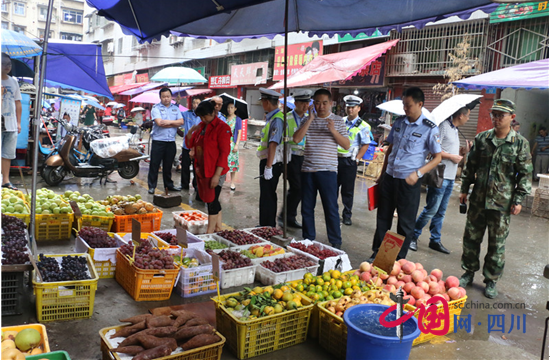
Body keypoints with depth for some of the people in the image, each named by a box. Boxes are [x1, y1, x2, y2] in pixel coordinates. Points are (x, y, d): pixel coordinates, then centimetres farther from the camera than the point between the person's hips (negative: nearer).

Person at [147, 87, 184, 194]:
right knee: (154, 164, 0)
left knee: (168, 165, 13)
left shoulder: (175, 108, 12)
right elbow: (159, 122, -16)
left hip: (171, 141, 4)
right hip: (158, 140, -4)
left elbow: (181, 122, 0)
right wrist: (174, 124, -8)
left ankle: (169, 184, 24)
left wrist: (169, 122, -13)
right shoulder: (156, 108, -2)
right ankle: (152, 186, 7)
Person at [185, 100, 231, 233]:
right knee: (211, 200, 14)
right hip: (202, 170, 8)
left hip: (215, 172, -8)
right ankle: (218, 228, 25)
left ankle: (210, 232, 5)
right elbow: (189, 144, 16)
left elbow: (224, 152, -16)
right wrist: (191, 131, -4)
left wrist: (217, 175, -20)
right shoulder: (201, 126, 12)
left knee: (212, 200, -3)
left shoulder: (222, 128, -12)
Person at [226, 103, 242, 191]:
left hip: (232, 143, -2)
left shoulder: (238, 119, 0)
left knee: (232, 162, 0)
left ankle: (232, 183, 7)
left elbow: (239, 132, -2)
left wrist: (236, 145, -9)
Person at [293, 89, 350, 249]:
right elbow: (296, 139, -7)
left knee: (331, 208, 1)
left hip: (327, 171, -3)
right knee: (307, 208, 10)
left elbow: (347, 145, -1)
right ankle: (308, 240, 24)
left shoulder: (338, 121, 3)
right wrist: (310, 119, -11)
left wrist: (334, 131, -16)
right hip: (308, 170, 3)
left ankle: (336, 242, 14)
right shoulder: (308, 120, 8)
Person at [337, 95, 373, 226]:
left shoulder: (363, 126, -5)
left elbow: (365, 145, -6)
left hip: (349, 161, -4)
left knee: (347, 190, 4)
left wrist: (356, 159, -10)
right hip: (335, 158, 4)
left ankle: (347, 215, 17)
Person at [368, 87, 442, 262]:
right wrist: (382, 174, 14)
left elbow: (437, 157, -6)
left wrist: (418, 173, -19)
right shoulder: (399, 122, 6)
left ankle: (399, 260, 22)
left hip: (409, 182, -5)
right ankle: (377, 253, 28)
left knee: (405, 223, 7)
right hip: (389, 177, 5)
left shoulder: (429, 129, -9)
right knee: (383, 218, 14)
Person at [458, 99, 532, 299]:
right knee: (471, 237, 11)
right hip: (478, 199, 3)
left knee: (497, 244, 6)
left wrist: (519, 199, -6)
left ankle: (491, 280, 20)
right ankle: (469, 272, 28)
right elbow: (470, 165, 11)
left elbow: (525, 174, -2)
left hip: (502, 203, -3)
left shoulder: (520, 143, -4)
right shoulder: (481, 138, 4)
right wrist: (464, 189, 10)